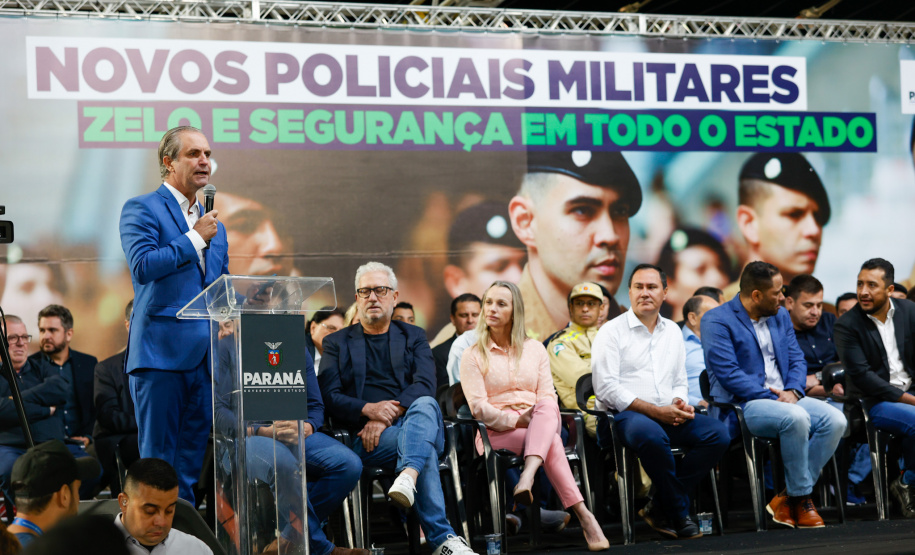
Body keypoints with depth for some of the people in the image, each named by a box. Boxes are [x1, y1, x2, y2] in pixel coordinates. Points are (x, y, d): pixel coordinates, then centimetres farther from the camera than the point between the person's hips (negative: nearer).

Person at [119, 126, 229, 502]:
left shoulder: (214, 224, 21)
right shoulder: (141, 210, 0)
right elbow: (143, 266, -16)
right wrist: (195, 237, -9)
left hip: (205, 355, 6)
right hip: (161, 351, -6)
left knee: (192, 462, 7)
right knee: (157, 462, -5)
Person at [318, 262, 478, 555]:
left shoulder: (413, 336, 20)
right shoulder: (336, 343, 19)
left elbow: (425, 384, 1)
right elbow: (329, 397, 4)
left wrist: (387, 417, -16)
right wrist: (367, 409, -16)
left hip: (409, 420, 1)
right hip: (364, 436, -1)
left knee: (426, 405, -37)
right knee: (426, 450, -33)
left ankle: (408, 477, -59)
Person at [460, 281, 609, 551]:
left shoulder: (535, 349, 17)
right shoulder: (473, 356, 7)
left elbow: (548, 396, 8)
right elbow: (479, 408, -5)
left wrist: (541, 418, -16)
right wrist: (518, 420, -19)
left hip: (539, 425, 3)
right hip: (497, 433, -3)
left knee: (546, 408, -37)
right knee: (552, 442, -35)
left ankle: (527, 477, -57)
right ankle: (583, 515, -45)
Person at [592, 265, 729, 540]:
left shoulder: (673, 331, 20)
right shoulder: (612, 331, 0)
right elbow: (606, 388, -10)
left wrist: (679, 403, -2)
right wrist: (656, 411, -15)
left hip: (666, 414, 6)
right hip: (622, 415, -6)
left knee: (718, 434, -18)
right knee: (652, 435, -39)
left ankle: (660, 507, -13)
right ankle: (679, 514, -18)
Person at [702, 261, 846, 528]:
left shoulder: (781, 316, 16)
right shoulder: (717, 321, -7)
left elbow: (796, 359, 13)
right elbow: (728, 373, -16)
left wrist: (792, 391, -8)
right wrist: (772, 397, -19)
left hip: (784, 398, 7)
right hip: (740, 406, -7)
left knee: (835, 420, -16)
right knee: (796, 417, -34)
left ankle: (790, 496, -11)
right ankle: (801, 498, -17)